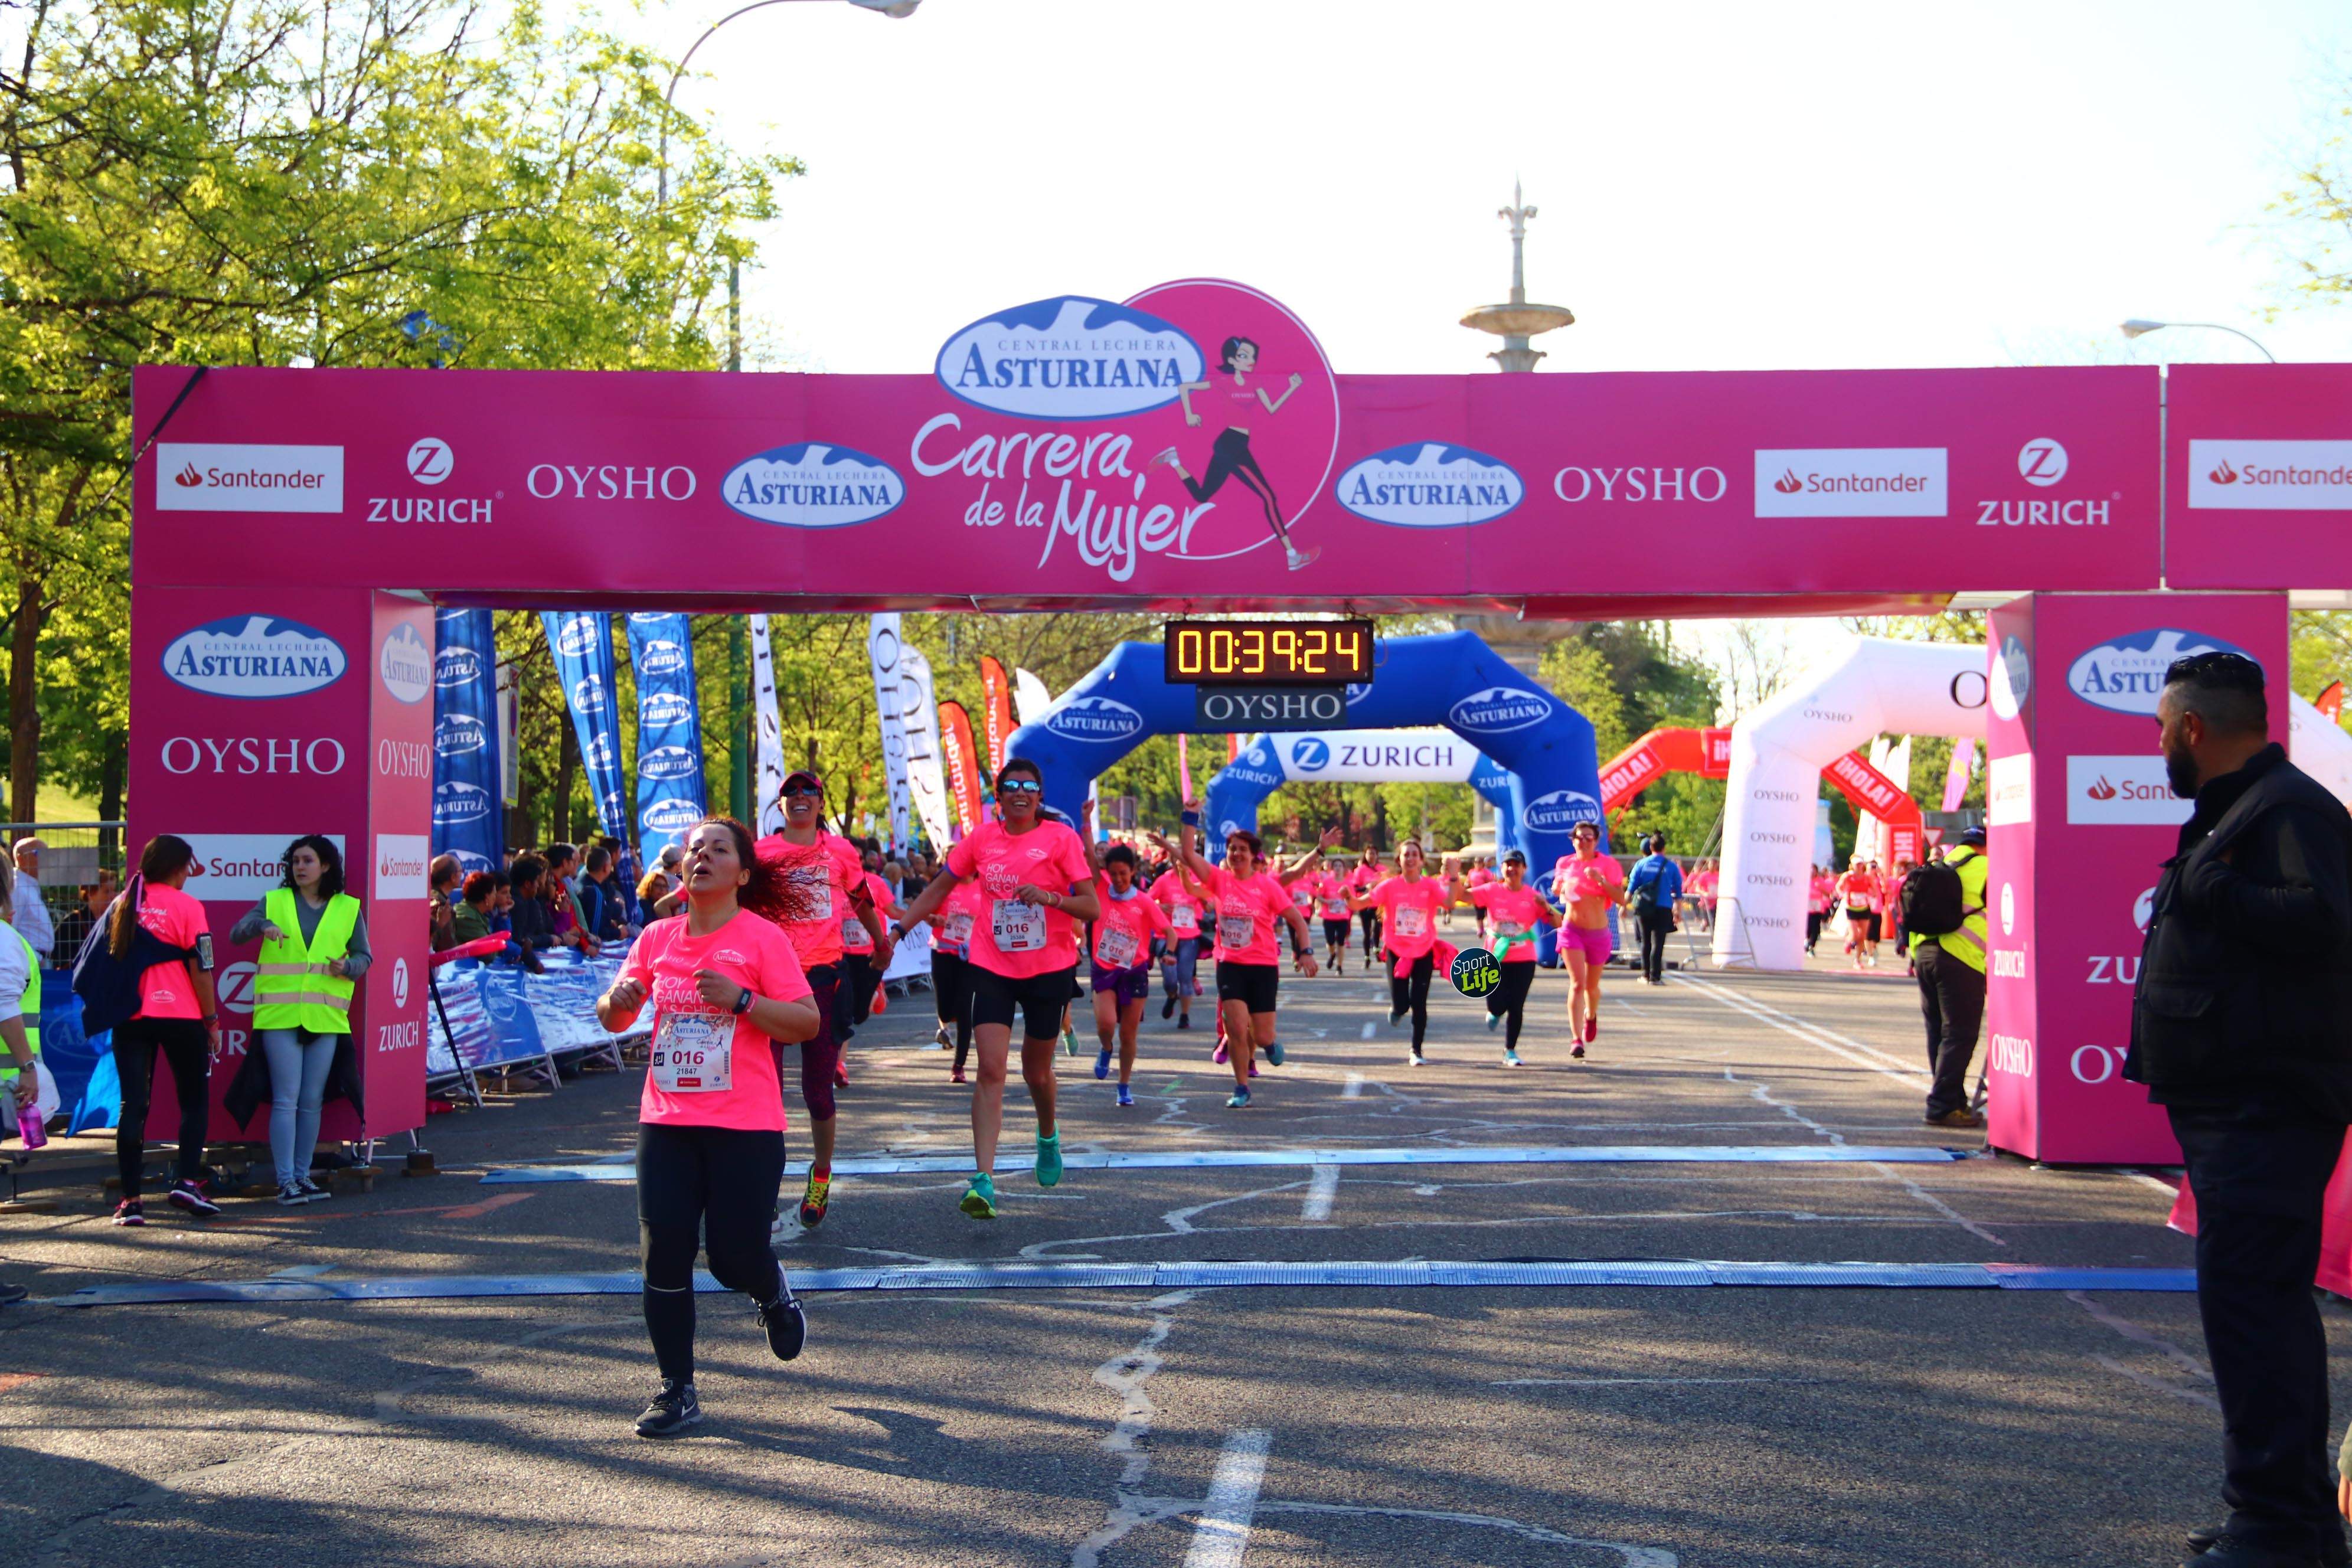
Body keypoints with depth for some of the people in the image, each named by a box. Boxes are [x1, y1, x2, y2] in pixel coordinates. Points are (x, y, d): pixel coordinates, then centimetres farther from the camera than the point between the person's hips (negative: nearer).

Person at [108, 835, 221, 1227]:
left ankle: (130, 1199, -1)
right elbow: (200, 970, -7)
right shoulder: (186, 906, -5)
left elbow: (106, 960, 16)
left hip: (129, 1017, 3)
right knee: (195, 1099, 11)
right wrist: (212, 1021, -1)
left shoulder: (122, 905, 8)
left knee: (132, 1106, 4)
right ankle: (187, 1182, -3)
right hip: (180, 1017, -3)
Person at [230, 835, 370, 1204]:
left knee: (312, 1102, 6)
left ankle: (302, 1174, 16)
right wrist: (262, 925, -21)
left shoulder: (348, 909, 10)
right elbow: (236, 934, 0)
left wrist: (347, 967, -11)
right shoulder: (275, 901, 9)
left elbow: (364, 956, 11)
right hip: (280, 1015, -2)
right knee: (286, 1100, -7)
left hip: (325, 1017, 2)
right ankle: (285, 1181, -6)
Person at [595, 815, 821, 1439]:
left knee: (735, 1257, -3)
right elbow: (613, 1017, 17)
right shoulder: (657, 937, 10)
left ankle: (775, 1298, 35)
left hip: (745, 1127, -4)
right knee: (663, 1255, -3)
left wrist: (740, 999, -22)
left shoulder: (763, 937, -4)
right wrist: (618, 1001, -7)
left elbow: (806, 1022, -9)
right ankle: (677, 1391, 8)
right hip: (666, 1120, 4)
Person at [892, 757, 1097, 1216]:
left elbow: (1091, 907, -10)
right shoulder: (981, 839, 2)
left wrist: (1050, 897, -27)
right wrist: (898, 928, 7)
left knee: (1036, 1072, 13)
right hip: (992, 968, 1)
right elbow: (939, 889, 13)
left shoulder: (1061, 838, -6)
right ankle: (983, 1181, -18)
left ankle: (1048, 1136, 47)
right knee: (991, 1070, -13)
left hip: (1050, 969, -1)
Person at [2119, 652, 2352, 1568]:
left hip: (2266, 1106, -11)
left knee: (2248, 1296, -14)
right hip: (2232, 1105, 11)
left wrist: (2208, 889, -23)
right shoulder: (2232, 813, 19)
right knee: (2267, 1303, 16)